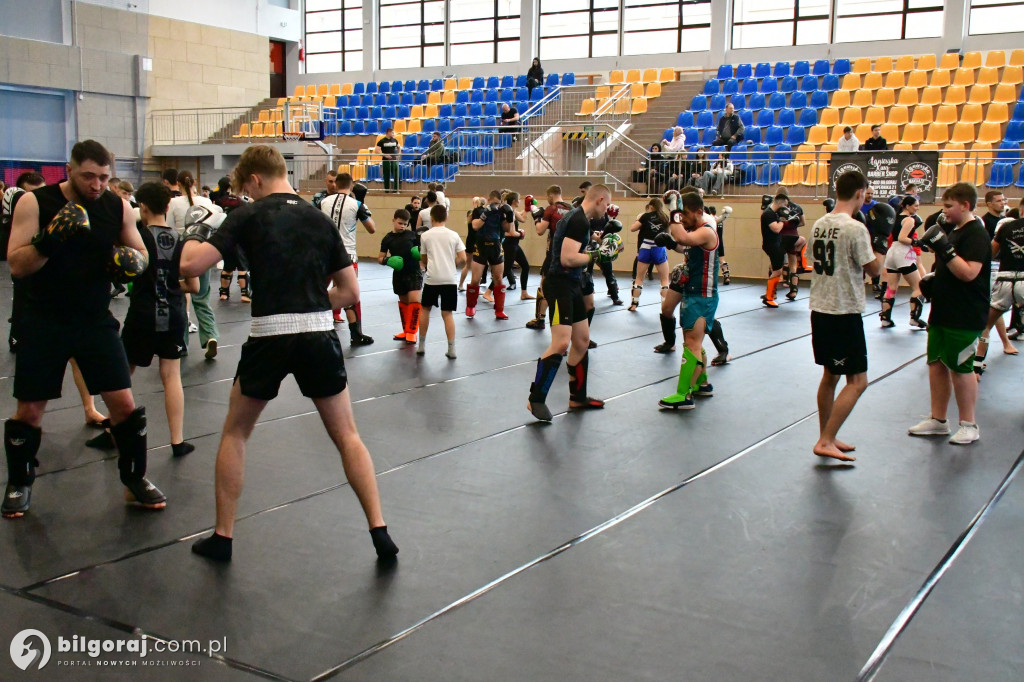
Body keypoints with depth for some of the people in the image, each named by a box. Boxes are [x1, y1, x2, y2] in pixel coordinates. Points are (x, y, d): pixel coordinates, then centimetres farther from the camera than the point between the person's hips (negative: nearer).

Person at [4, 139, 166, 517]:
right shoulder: (34, 202, -11)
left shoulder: (118, 207, -3)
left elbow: (141, 255, 9)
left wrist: (131, 260, -14)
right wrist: (48, 241, -32)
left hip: (96, 320, 2)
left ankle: (135, 481, 15)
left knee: (125, 404, -2)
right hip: (43, 323, -2)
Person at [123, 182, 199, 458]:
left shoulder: (139, 236, -9)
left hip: (142, 316, -3)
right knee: (171, 376, 7)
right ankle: (178, 441, 4)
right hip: (174, 318, 3)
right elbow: (194, 287, 5)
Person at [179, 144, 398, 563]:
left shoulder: (248, 217, 2)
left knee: (235, 433, 19)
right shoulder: (321, 219, 13)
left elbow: (190, 265, -5)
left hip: (269, 336, -2)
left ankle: (223, 537, 22)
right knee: (347, 436, 13)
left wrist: (193, 237, 15)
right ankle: (380, 532, 6)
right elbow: (350, 292, 13)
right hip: (320, 335, 2)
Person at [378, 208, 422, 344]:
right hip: (398, 274, 2)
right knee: (403, 301, 14)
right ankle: (406, 330, 28)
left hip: (414, 273, -2)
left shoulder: (412, 235, -1)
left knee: (414, 300, -14)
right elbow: (380, 258, 4)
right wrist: (387, 260, -17)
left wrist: (421, 252, -12)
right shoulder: (388, 238, 1)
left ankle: (412, 332, -4)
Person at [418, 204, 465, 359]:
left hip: (431, 278, 0)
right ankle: (451, 349, -1)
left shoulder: (425, 235, 3)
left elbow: (423, 260, 11)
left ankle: (422, 345, 21)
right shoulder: (453, 235, 3)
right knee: (447, 313, 4)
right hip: (449, 279, 0)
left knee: (425, 308, 18)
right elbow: (463, 259, 0)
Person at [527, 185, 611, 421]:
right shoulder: (579, 220, -17)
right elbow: (567, 258, -25)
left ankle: (577, 397, 25)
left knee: (582, 340, 15)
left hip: (572, 285, 11)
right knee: (561, 343, -17)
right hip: (560, 285, -11)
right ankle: (536, 399, -11)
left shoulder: (577, 217, 14)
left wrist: (592, 245, 15)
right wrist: (594, 254, -14)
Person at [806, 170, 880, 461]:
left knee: (830, 375, 18)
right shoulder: (855, 229, -16)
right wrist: (872, 241, 4)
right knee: (857, 380, 0)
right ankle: (826, 441, -3)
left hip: (820, 309, 8)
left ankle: (826, 438, 26)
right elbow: (873, 269, -11)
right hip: (845, 312, -8)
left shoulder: (819, 224, 6)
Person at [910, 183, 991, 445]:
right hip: (943, 312, 9)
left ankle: (969, 425, 13)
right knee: (937, 363, 12)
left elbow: (968, 273, -26)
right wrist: (932, 278, 8)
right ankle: (937, 420, 23)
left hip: (965, 317, -9)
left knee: (960, 368, -1)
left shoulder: (976, 234, -15)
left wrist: (945, 248, -29)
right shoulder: (954, 231, 14)